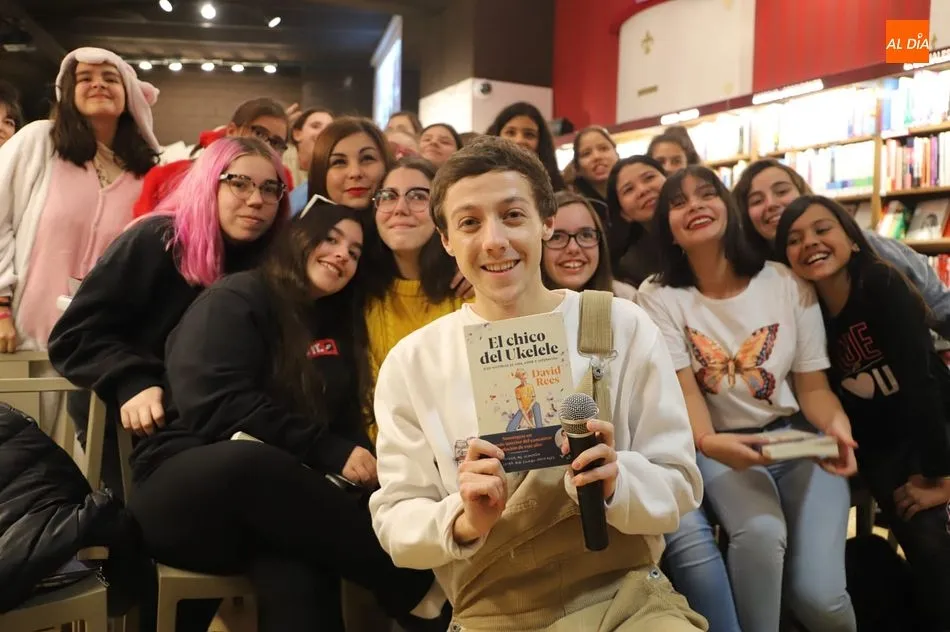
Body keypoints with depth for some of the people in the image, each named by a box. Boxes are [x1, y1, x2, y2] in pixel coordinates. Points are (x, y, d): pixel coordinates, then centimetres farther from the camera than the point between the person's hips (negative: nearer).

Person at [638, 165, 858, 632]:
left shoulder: (787, 283, -1)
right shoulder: (658, 297, -5)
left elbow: (812, 385, 1)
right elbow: (684, 388, -13)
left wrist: (837, 427, -21)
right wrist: (706, 442, -34)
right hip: (725, 450, -1)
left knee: (817, 593, -17)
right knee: (760, 532, -34)